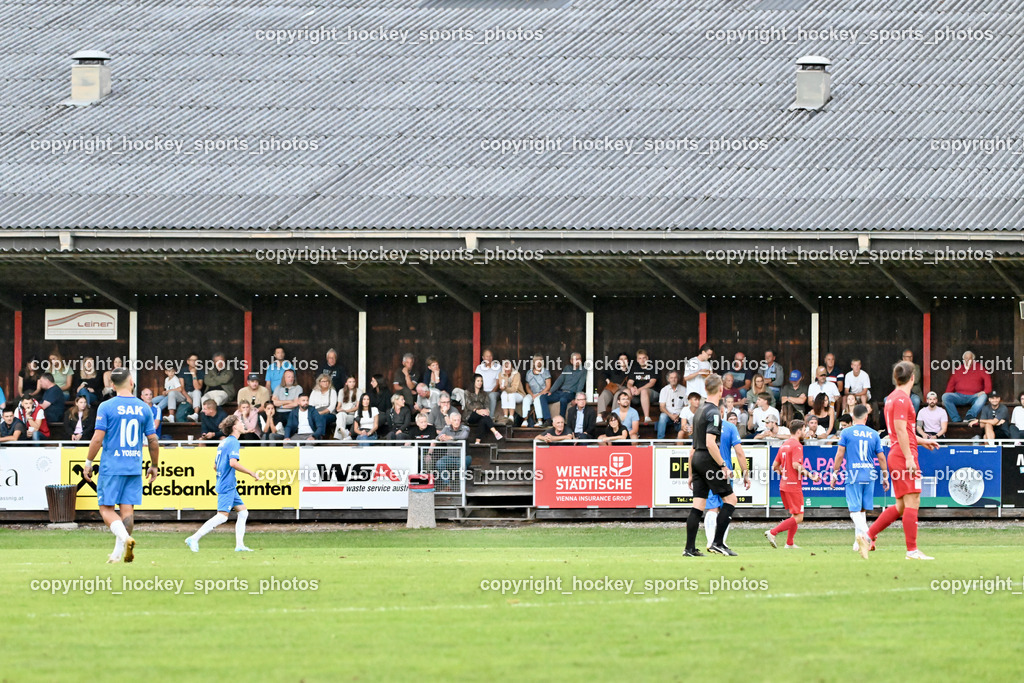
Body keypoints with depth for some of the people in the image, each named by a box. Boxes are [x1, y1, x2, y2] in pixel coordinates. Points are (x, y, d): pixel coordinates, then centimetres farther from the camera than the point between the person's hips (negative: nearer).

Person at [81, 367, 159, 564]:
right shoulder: (144, 408, 4)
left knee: (106, 508, 1)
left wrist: (88, 462, 1)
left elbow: (98, 438, -10)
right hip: (135, 467, 3)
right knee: (127, 509, 7)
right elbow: (153, 441, 7)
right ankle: (121, 551, 3)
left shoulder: (106, 407, -6)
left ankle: (123, 536, -23)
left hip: (111, 466, -3)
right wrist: (154, 466, 19)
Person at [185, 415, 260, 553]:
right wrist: (251, 473, -17)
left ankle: (239, 545, 7)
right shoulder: (233, 442, -11)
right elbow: (233, 463, -25)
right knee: (223, 516, -15)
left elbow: (215, 466, 23)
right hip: (227, 486, -10)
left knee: (243, 512, 10)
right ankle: (194, 539, -15)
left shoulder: (224, 442, 18)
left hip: (229, 486, 10)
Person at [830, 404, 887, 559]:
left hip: (853, 475, -3)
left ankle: (864, 533, -33)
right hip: (869, 476, 3)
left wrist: (834, 473, 4)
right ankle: (859, 542, 17)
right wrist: (885, 476, 17)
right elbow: (881, 457, 8)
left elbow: (840, 454, -5)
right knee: (862, 509, 14)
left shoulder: (846, 433, -2)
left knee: (855, 509, -7)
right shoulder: (874, 434, 6)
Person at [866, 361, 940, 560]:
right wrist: (909, 457, -21)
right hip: (904, 455, -10)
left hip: (896, 455, 10)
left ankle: (869, 535, 12)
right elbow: (900, 430, -18)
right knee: (912, 502, -9)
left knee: (901, 506, 13)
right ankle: (912, 550, -11)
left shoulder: (893, 398, 17)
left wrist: (921, 441, 32)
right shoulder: (902, 399, -12)